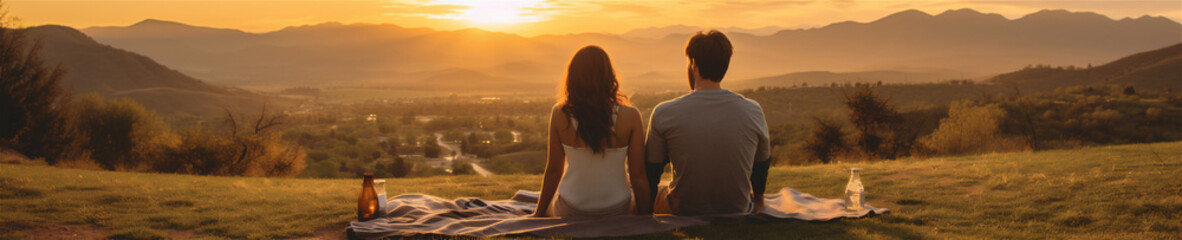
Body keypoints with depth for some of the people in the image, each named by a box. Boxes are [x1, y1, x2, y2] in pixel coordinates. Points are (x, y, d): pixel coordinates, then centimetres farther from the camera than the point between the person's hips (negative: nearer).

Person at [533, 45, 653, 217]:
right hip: (617, 212, 0)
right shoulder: (630, 117, -17)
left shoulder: (560, 115, -15)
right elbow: (637, 175, -12)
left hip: (570, 213, 0)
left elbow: (554, 170, -6)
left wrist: (539, 213, 9)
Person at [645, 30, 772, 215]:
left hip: (683, 215, -1)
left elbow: (651, 169, -4)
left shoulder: (664, 113, -15)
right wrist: (758, 199, 28)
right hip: (738, 213, 2)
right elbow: (763, 164, 8)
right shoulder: (753, 111, -9)